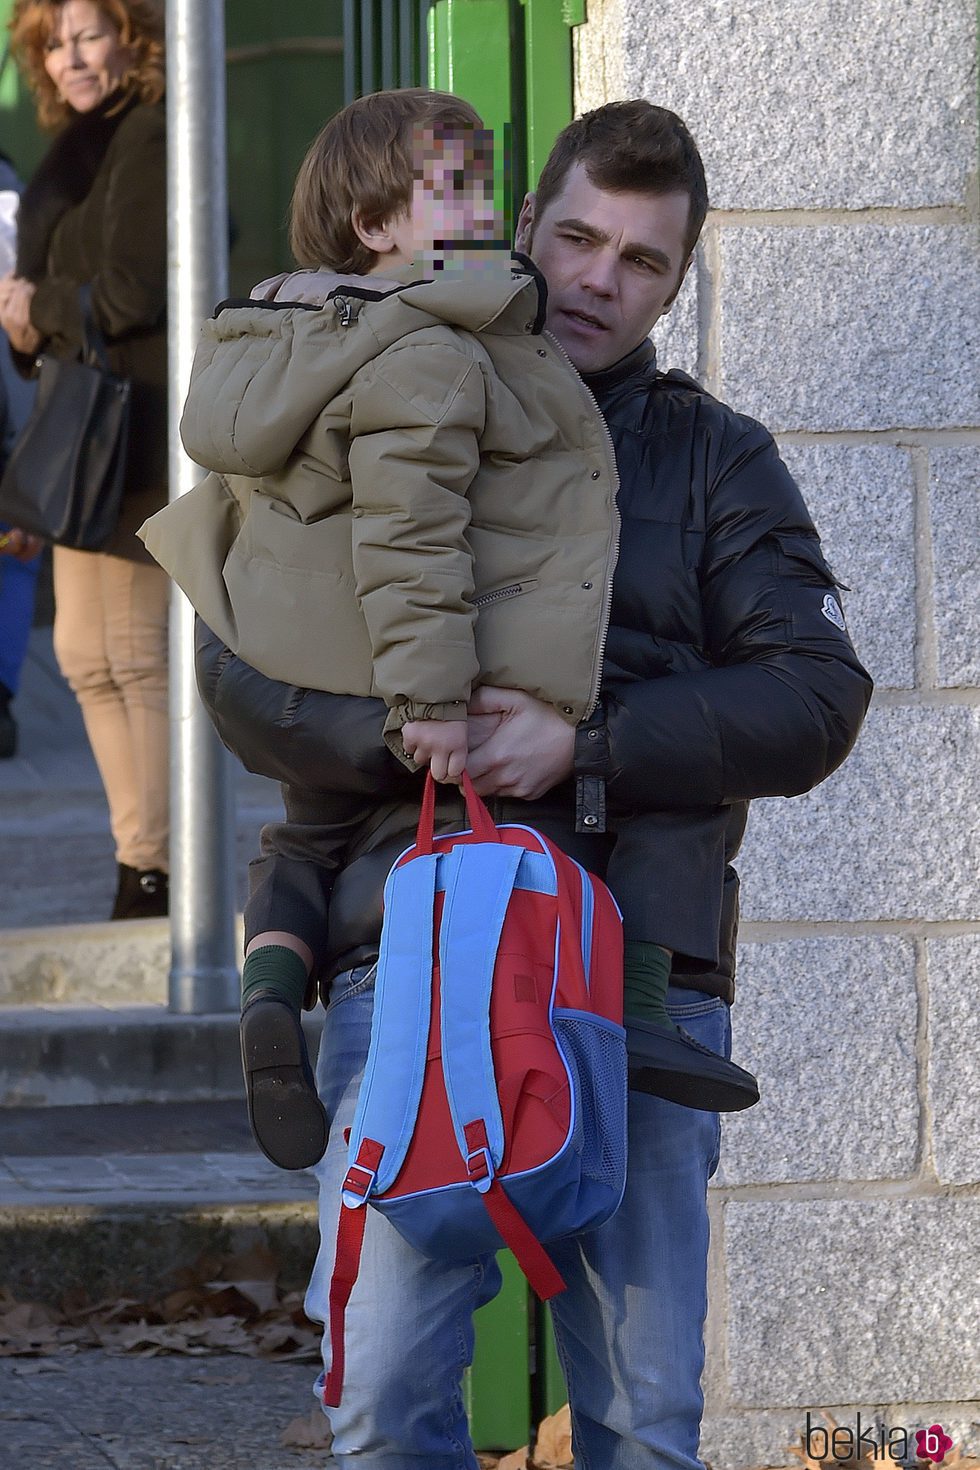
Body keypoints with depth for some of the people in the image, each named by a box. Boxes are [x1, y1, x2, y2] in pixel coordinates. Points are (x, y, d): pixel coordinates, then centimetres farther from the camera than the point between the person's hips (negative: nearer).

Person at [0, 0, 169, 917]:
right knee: (85, 655, 12)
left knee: (133, 652, -9)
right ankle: (139, 863, 18)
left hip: (134, 426, -11)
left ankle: (154, 875, -7)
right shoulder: (82, 146, 19)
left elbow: (132, 287, -19)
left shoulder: (148, 141, -12)